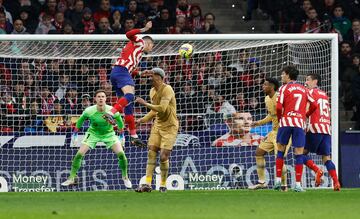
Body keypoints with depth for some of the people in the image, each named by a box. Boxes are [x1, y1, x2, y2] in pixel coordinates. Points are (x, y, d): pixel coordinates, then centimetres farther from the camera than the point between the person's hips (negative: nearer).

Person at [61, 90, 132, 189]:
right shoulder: (89, 111, -24)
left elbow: (119, 121, -2)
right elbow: (80, 121, -4)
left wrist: (121, 136, 5)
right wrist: (75, 134, 2)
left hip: (109, 133, 0)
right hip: (93, 133, 0)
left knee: (121, 154, -14)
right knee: (79, 154, -11)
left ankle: (125, 177, 8)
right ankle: (72, 178, 5)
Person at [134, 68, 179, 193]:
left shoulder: (167, 90, -17)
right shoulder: (152, 91, 10)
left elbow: (162, 108, -29)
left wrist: (145, 104, -26)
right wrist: (142, 120, 12)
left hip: (170, 126, -7)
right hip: (157, 125, 7)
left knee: (164, 156, -10)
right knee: (151, 153, -5)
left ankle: (163, 185, 6)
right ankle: (147, 184, -8)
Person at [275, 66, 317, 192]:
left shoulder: (284, 88, 3)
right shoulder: (303, 89, 16)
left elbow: (279, 107, -8)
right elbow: (314, 105, 11)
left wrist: (279, 118, 9)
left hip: (286, 121, -2)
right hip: (300, 122, 2)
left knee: (280, 150, 10)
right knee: (299, 153, 1)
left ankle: (278, 180, 6)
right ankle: (298, 184, -4)